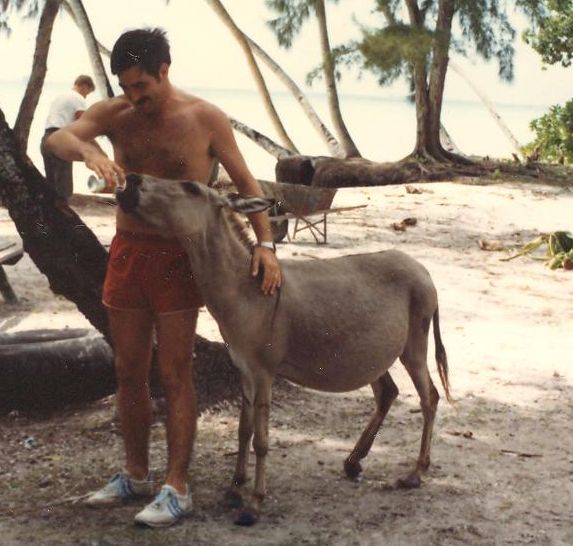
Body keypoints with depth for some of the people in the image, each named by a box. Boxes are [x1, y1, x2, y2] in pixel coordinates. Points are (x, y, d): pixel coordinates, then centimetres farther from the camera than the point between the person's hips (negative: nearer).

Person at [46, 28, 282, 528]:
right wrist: (89, 151, -39)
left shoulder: (205, 119, -7)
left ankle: (177, 489, 2)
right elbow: (57, 139, -16)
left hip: (177, 258, -4)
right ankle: (136, 475, 25)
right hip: (126, 252, 4)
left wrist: (265, 244, -15)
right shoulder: (114, 113, 0)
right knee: (129, 371, 11)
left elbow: (246, 184, -3)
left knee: (175, 375, -3)